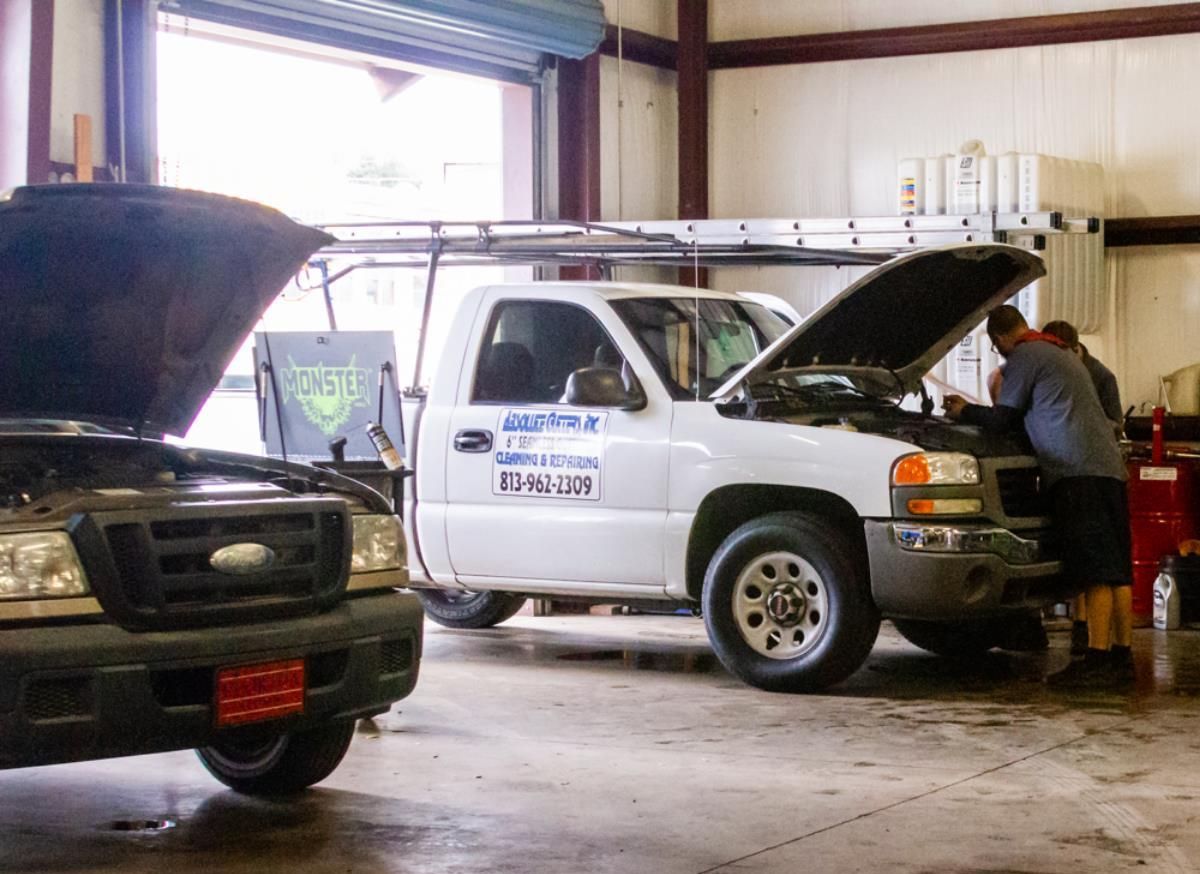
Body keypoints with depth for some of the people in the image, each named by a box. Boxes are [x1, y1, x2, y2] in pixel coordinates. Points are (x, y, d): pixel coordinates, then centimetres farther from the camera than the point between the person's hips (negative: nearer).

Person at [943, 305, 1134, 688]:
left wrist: (964, 411, 20)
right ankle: (1121, 657, 11)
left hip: (1078, 471, -9)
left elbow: (1002, 419, 2)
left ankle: (1098, 661, -16)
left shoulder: (1025, 356, 0)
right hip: (1109, 467, 9)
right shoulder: (1063, 353, 29)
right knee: (1117, 571, 8)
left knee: (1097, 573, -13)